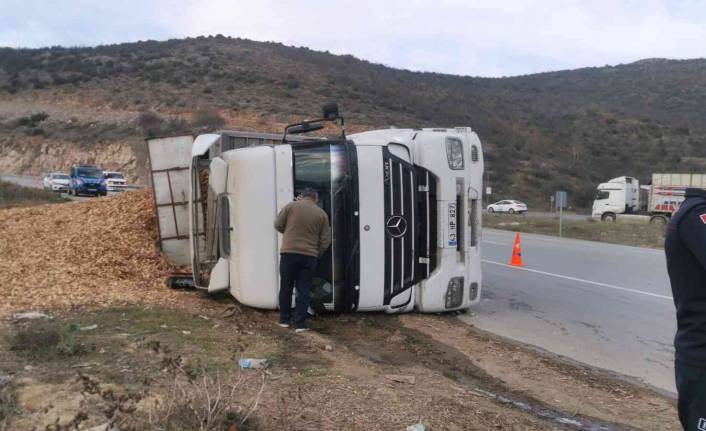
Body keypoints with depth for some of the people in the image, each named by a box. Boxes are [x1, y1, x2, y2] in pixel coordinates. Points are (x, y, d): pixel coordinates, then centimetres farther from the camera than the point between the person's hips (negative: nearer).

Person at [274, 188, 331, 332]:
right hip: (309, 256, 1)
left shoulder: (291, 206, 0)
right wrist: (317, 255, 17)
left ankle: (284, 320, 21)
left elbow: (278, 225, 6)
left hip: (289, 253, 0)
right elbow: (325, 240, 4)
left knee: (286, 288, 12)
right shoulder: (322, 214, 4)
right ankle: (300, 324, 5)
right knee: (304, 290, 6)